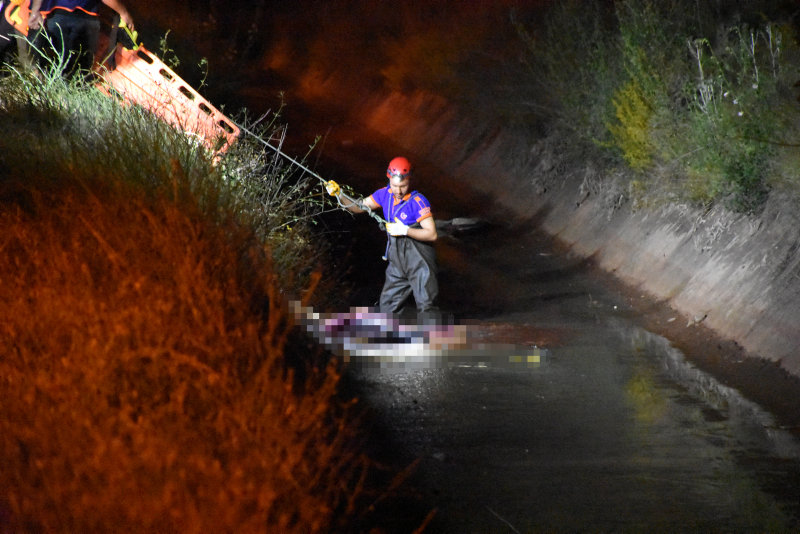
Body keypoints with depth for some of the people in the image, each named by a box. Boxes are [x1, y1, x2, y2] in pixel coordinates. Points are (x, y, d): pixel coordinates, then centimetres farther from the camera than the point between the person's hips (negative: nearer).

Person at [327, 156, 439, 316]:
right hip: (397, 263, 7)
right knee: (388, 304, 10)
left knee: (425, 306, -8)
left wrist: (405, 230, -27)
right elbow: (360, 207, 10)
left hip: (419, 262, -7)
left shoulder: (418, 202, -19)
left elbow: (432, 234, -20)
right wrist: (339, 196, -5)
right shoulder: (385, 194, 1)